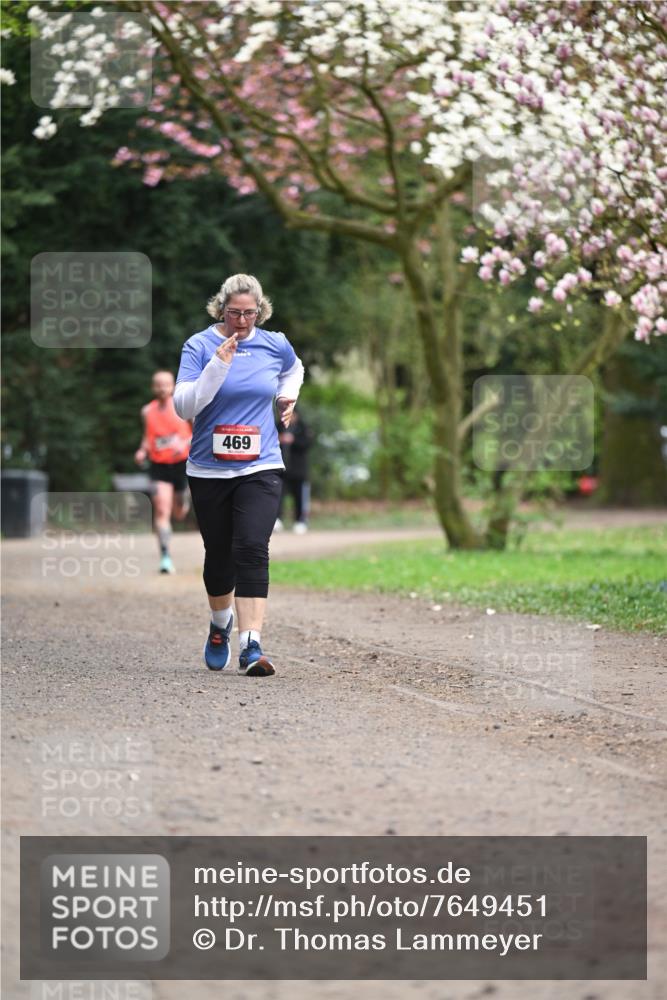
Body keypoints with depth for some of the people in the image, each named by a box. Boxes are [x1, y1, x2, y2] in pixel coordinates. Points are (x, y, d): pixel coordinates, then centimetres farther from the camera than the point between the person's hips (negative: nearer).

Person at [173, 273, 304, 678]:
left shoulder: (275, 345, 4)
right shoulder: (199, 346, -5)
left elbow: (294, 370, 29)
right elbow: (184, 406, -15)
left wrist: (288, 398, 12)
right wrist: (217, 366, -22)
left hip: (261, 467, 0)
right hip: (210, 472, 0)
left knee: (252, 551, -16)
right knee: (219, 555, 11)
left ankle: (252, 646, -22)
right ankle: (221, 623, 41)